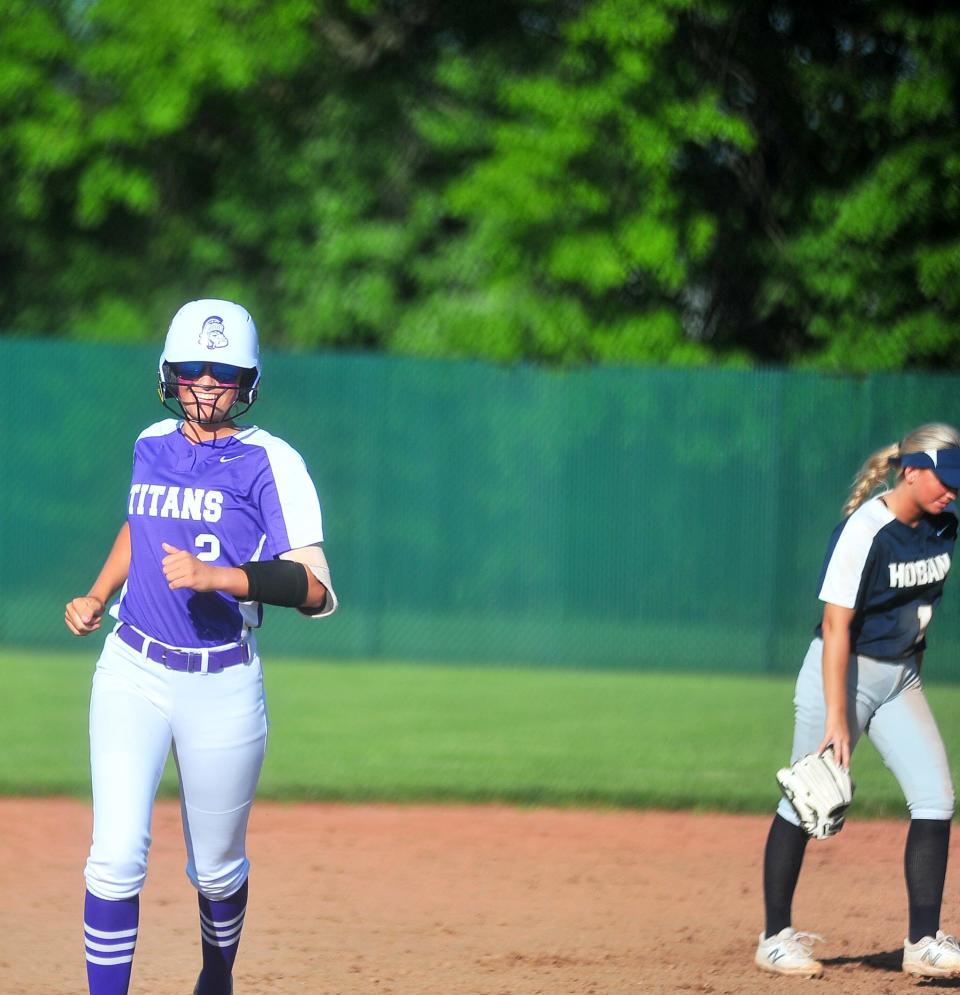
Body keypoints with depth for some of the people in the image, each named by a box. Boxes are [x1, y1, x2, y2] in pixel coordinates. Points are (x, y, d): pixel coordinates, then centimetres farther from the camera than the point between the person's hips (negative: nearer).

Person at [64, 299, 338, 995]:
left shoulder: (270, 462, -8)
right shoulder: (153, 446, 8)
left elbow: (314, 590, -18)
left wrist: (215, 575, -30)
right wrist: (97, 597, 18)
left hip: (224, 685, -2)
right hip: (133, 674, 3)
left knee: (217, 868, 12)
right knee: (117, 857, -13)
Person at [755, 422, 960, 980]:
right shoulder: (864, 532, -21)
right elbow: (836, 627, -22)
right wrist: (837, 719, -26)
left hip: (901, 681, 6)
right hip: (843, 677, -6)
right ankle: (776, 938, 15)